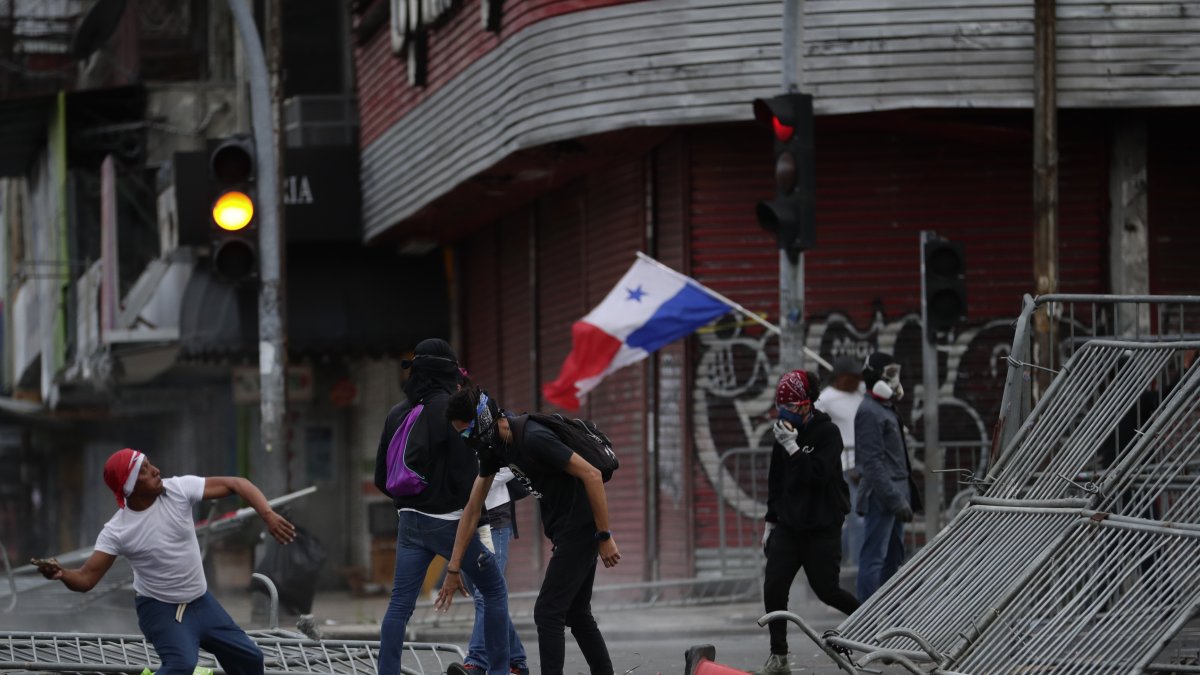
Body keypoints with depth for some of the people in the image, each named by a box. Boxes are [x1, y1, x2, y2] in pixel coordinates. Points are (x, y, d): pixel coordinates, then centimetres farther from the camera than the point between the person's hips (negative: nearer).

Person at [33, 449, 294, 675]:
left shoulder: (179, 489, -16)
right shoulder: (117, 531, -22)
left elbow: (236, 484, -14)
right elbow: (86, 579, -21)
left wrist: (268, 515, -29)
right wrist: (61, 574, -44)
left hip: (201, 601, 5)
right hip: (161, 609, -5)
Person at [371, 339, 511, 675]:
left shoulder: (396, 415, 7)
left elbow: (382, 477, 11)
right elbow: (467, 472, -17)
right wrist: (474, 518, -6)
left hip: (410, 520, 6)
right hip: (449, 520, -5)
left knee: (400, 605, 5)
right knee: (494, 590, 10)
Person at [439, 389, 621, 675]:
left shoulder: (533, 438, -24)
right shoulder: (495, 445, 5)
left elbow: (592, 475, -24)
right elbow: (472, 508, 11)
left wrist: (605, 537, -19)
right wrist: (453, 568, 12)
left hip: (580, 530, -10)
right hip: (566, 533, 10)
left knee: (548, 613, -10)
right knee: (576, 613, 15)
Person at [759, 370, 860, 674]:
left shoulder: (827, 433, -11)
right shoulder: (784, 433, 8)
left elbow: (819, 474, -23)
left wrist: (793, 448, -25)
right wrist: (770, 522, 18)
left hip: (822, 527, -6)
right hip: (788, 526, 6)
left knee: (826, 589, 1)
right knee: (773, 588, -6)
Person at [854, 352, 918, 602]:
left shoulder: (887, 409, 18)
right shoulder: (869, 412, -14)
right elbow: (873, 462, -20)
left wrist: (905, 496, 18)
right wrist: (895, 500, -22)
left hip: (894, 494, 10)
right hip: (880, 496, -10)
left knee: (893, 557, 14)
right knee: (874, 558, -9)